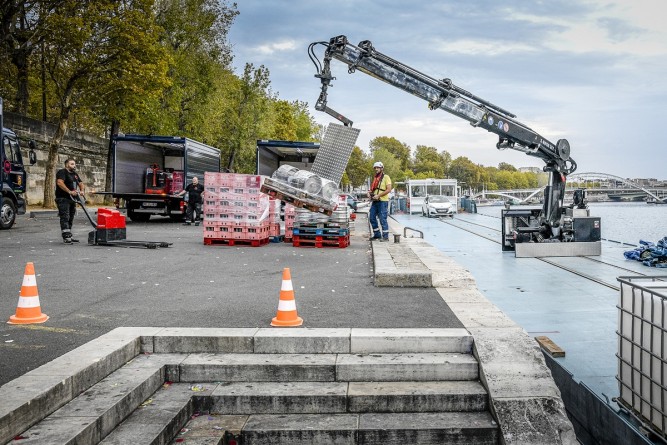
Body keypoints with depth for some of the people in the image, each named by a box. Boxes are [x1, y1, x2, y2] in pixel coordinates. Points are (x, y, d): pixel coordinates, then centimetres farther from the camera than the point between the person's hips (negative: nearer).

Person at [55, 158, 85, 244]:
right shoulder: (62, 172, -9)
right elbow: (60, 182, -24)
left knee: (70, 219, 11)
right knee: (65, 218, -13)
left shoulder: (75, 174, 19)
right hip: (63, 199, -9)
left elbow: (81, 183, 16)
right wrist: (70, 191, -31)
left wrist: (82, 191, -7)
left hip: (72, 199, 9)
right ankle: (66, 237, -17)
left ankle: (69, 237, 18)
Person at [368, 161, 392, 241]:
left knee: (382, 219, -6)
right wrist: (370, 193, 3)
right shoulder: (375, 178, 18)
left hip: (383, 201, -8)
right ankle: (377, 234, 18)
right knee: (372, 217, 7)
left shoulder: (386, 177, -5)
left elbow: (389, 190, -14)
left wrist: (378, 195, -20)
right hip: (375, 201, 8)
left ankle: (385, 236, 1)